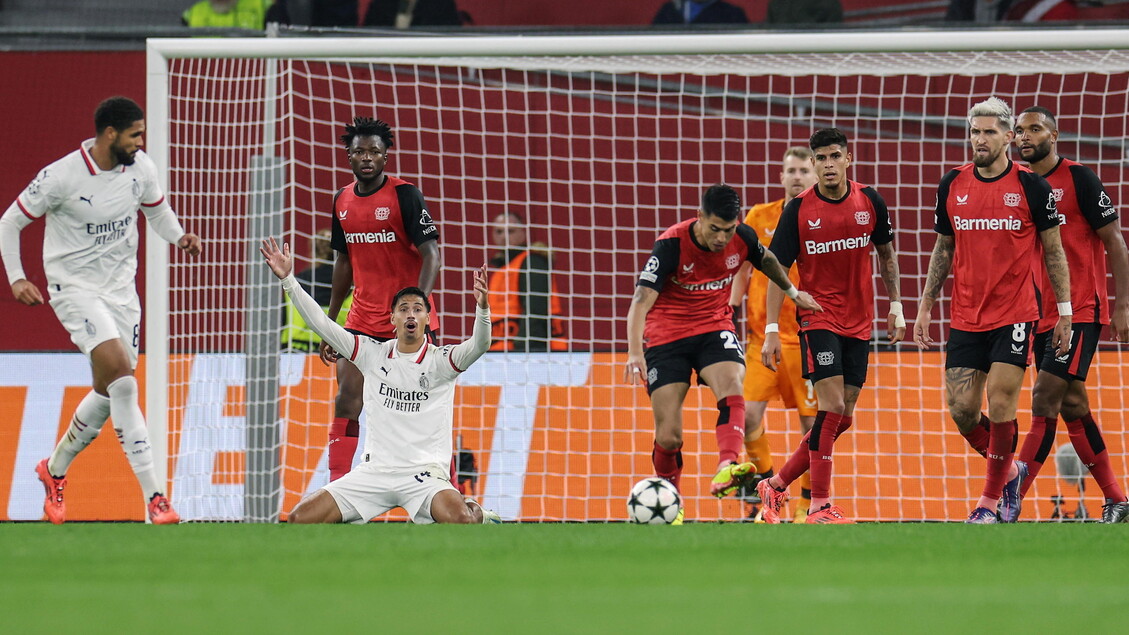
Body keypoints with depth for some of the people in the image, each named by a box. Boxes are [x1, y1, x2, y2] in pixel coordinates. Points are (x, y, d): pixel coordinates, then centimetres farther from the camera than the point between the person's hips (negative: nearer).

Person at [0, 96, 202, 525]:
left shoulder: (141, 168, -3)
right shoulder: (60, 177, -18)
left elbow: (157, 210, 18)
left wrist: (179, 236, -3)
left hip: (121, 287, 6)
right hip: (74, 287, -6)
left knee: (108, 394, 9)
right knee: (122, 377, -22)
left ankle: (55, 469, 35)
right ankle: (154, 496, -24)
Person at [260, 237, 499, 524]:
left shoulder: (440, 360, -3)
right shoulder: (373, 354, 6)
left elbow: (478, 345, -22)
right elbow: (320, 324, 4)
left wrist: (482, 308, -41)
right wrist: (288, 280, -4)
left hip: (424, 474, -4)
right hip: (374, 471, 4)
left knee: (459, 519, -34)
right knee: (300, 518, -9)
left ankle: (477, 511, 2)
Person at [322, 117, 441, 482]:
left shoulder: (404, 195, -9)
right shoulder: (343, 201, 9)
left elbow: (431, 254, -14)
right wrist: (329, 324, 18)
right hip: (363, 319, 5)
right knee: (347, 397, -6)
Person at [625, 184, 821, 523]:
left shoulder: (743, 238, -8)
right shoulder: (671, 244, -21)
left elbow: (766, 260, 17)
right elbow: (642, 299, -27)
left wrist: (793, 292, 32)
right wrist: (635, 352, -42)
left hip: (714, 329, 3)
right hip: (667, 336, -3)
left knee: (731, 388, -31)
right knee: (668, 437, -5)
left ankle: (726, 470, -48)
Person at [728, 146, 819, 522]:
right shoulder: (759, 218, 6)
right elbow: (743, 269, 13)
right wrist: (732, 313, 5)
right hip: (763, 332, 1)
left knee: (813, 420, 0)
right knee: (748, 412, -12)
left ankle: (808, 501, 11)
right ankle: (764, 482, 9)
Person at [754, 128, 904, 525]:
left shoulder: (869, 202, 1)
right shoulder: (798, 210, -8)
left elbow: (886, 254, 15)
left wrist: (896, 306, 10)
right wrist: (771, 331, -10)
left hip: (859, 324, 4)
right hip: (817, 318, -4)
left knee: (842, 418, 4)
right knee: (832, 409, -16)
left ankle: (777, 485, 17)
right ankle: (820, 506, -12)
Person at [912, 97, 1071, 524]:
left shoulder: (1031, 186, -4)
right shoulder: (952, 186, 6)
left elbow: (1054, 251, 2)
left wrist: (1064, 312, 0)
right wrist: (926, 307, 12)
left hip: (1015, 315, -4)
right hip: (966, 319, 4)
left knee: (1001, 405, -8)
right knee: (961, 409, -1)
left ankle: (991, 499, 5)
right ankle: (1008, 470, 25)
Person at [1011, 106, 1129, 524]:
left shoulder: (1079, 179, -7)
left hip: (1081, 312, -7)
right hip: (1042, 316, 7)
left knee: (1045, 401, -14)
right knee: (1072, 407, 9)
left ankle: (1010, 503, -18)